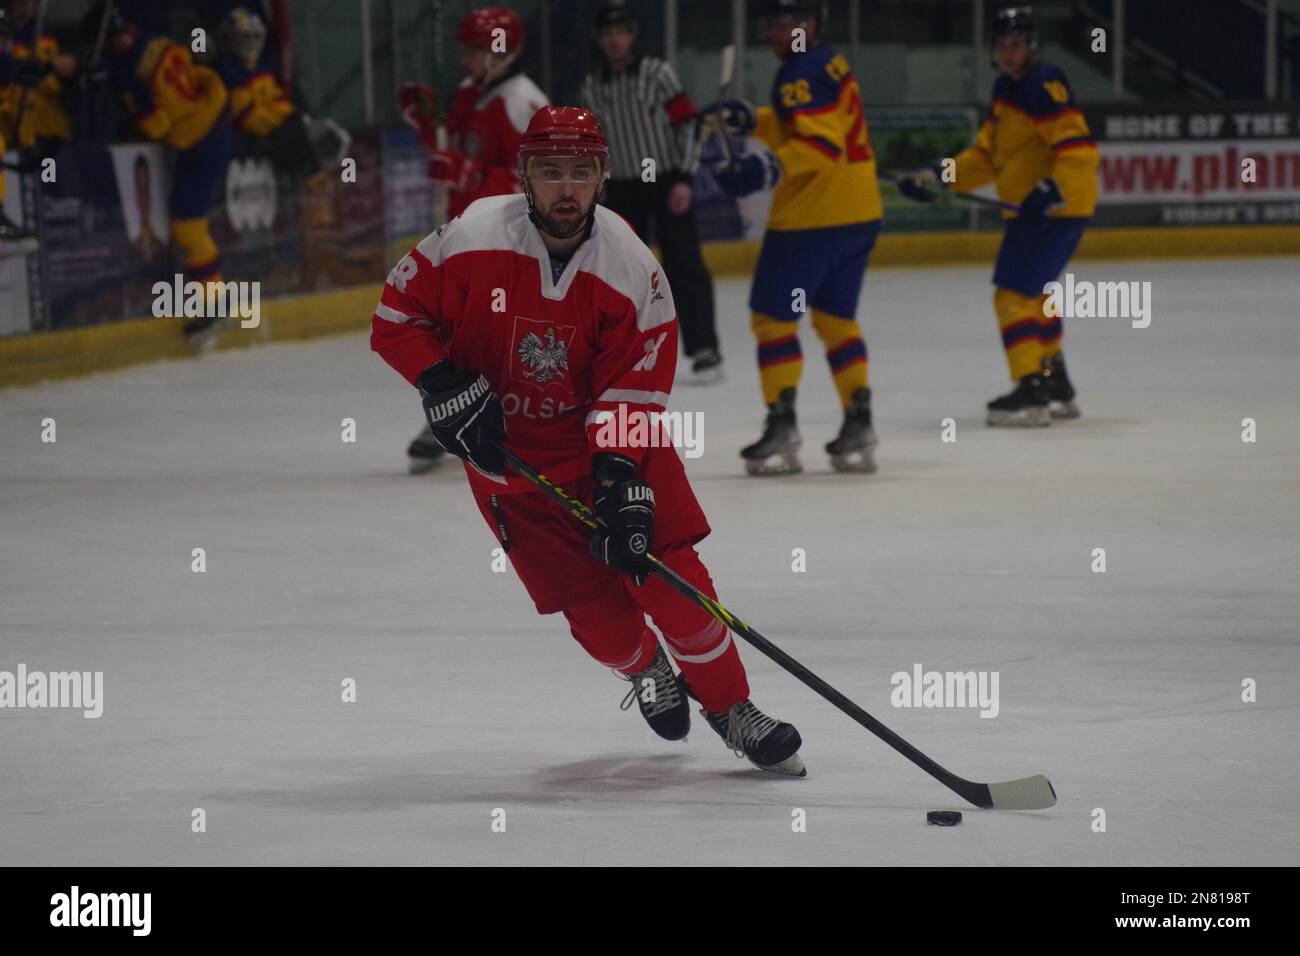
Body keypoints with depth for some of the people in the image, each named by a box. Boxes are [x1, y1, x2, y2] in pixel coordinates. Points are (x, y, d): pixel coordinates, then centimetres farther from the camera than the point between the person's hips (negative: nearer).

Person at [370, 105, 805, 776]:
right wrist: (445, 386, -20)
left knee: (667, 574, -11)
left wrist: (623, 475, -25)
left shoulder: (632, 268, -14)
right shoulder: (471, 241, -17)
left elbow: (633, 388, -13)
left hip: (611, 439, 1)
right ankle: (645, 671, 32)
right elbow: (396, 317, -7)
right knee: (587, 598, -2)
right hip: (505, 450, 0)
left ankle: (730, 707, 8)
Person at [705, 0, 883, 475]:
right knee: (835, 317, 16)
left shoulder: (801, 75, -15)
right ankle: (858, 425, 12)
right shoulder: (830, 64, 16)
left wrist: (770, 167, -36)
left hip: (812, 217, -9)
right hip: (859, 214, 9)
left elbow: (821, 142, -26)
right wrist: (751, 120, 19)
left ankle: (782, 426, -7)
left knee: (773, 315, -2)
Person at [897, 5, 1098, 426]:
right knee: (1031, 295, 21)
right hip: (1025, 211, 11)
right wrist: (938, 175, 7)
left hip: (1058, 207, -11)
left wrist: (1053, 191, -34)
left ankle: (1031, 392, -18)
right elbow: (987, 154, 17)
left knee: (1015, 294, -15)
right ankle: (1058, 389, 32)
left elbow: (1079, 150, -24)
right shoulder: (1006, 89, 14)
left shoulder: (1045, 86, -16)